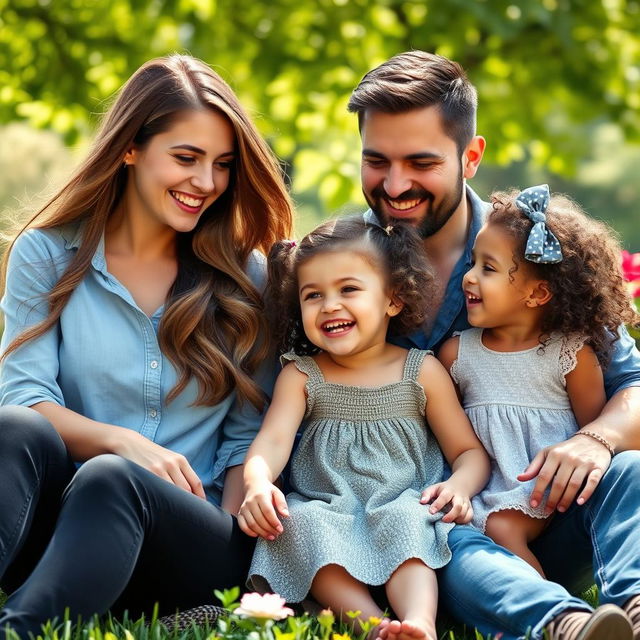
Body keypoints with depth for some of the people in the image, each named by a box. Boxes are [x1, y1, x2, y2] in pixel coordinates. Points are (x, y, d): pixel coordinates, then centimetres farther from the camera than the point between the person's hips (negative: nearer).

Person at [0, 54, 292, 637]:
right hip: (53, 517, 0)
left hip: (192, 541, 0)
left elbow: (249, 436, 10)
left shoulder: (244, 280, 11)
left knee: (109, 480, -35)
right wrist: (120, 441, -19)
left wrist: (230, 540, -9)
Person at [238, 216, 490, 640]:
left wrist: (460, 486, -16)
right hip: (326, 514, 1)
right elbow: (274, 439, -7)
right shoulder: (301, 376, 10)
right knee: (298, 522, -31)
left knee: (405, 522, -34)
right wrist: (257, 485, -30)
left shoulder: (422, 372, 8)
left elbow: (470, 452, 9)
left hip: (402, 511, -1)